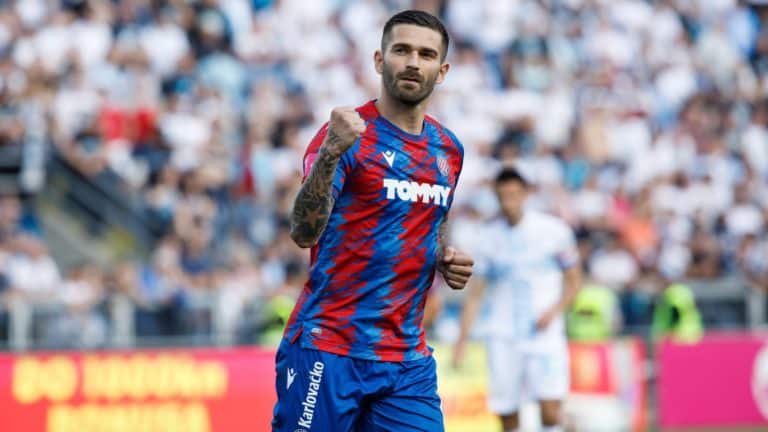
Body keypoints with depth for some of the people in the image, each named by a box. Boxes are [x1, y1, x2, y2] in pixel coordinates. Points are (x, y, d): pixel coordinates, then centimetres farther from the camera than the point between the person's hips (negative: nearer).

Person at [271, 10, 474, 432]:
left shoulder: (448, 149, 12)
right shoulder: (350, 133, -9)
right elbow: (303, 233, -22)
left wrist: (447, 259, 6)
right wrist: (329, 154, -38)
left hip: (409, 362, 6)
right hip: (328, 351, -6)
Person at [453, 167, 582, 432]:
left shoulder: (553, 230, -1)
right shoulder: (489, 238, 4)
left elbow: (573, 280, 8)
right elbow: (475, 293, 8)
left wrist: (554, 310, -10)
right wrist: (462, 339, 1)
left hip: (545, 333, -2)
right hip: (503, 337, 2)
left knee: (550, 409, -16)